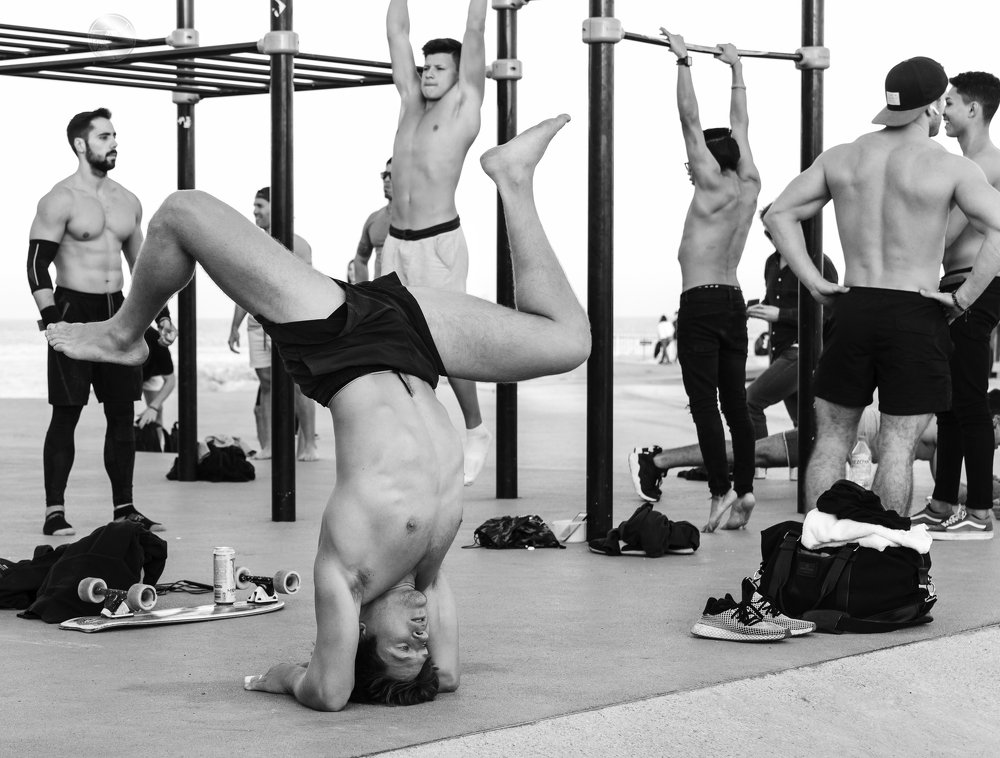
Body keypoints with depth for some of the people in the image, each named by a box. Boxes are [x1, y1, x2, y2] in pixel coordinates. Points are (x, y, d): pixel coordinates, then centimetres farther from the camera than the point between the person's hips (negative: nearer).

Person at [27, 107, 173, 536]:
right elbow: (37, 266, -12)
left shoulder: (127, 202, 12)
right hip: (73, 309, -6)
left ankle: (124, 508, 13)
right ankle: (54, 513, 1)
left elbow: (140, 263, 20)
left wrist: (161, 313, 13)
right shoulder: (61, 200, -8)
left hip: (116, 311, 6)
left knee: (122, 414, 6)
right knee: (66, 415, -4)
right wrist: (52, 320, -20)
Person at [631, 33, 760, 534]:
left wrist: (683, 61, -5)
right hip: (734, 302, 7)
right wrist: (735, 68, 29)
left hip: (701, 304, -7)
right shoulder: (749, 187, 9)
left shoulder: (714, 186, -8)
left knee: (704, 400, -8)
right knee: (734, 402, 8)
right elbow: (739, 127, 21)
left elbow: (691, 120, -8)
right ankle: (744, 490, 5)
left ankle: (721, 489, -15)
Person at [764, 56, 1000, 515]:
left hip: (853, 307, 4)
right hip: (916, 317, -4)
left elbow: (779, 214, 7)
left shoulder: (842, 158, 7)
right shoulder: (951, 168, -8)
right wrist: (963, 298, -11)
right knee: (897, 447, 1)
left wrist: (814, 282, 5)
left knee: (832, 440, 11)